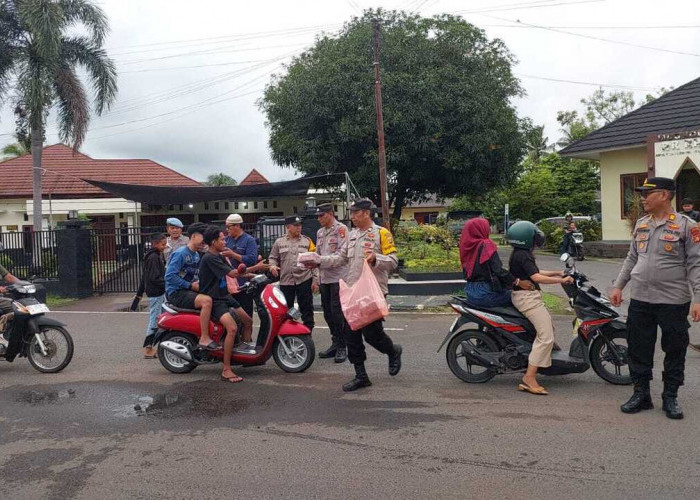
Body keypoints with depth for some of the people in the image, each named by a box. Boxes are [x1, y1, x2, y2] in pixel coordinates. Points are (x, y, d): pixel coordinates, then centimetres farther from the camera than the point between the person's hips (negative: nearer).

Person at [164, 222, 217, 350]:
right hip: (176, 293, -9)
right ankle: (204, 339, -26)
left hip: (189, 291, 9)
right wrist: (191, 285, -20)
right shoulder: (181, 253, -14)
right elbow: (169, 276, -22)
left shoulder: (196, 254, 15)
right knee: (206, 300, -31)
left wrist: (199, 282, 3)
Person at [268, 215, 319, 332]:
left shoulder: (307, 241, 4)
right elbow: (273, 258, 13)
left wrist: (315, 280, -3)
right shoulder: (279, 242, 7)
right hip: (285, 281, 1)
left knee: (307, 310, 4)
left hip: (304, 280, -1)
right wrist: (272, 266, -10)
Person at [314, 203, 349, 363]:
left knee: (337, 312, -8)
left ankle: (341, 347, 2)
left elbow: (342, 254, -16)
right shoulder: (320, 232, 19)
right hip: (324, 277, 8)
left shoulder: (341, 229, -6)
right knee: (328, 313, 11)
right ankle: (335, 344, 22)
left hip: (338, 277, -8)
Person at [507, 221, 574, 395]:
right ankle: (529, 379, -19)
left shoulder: (522, 253, 16)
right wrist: (562, 280, -21)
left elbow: (534, 272, 27)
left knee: (549, 327, 24)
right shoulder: (522, 255, -18)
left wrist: (556, 273, 23)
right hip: (527, 297, -11)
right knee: (546, 336, -16)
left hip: (530, 296, 11)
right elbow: (536, 278, -27)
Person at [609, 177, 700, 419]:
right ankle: (641, 394, 22)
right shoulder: (641, 224, 11)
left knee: (674, 351, 8)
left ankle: (670, 397, 23)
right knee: (638, 350, 9)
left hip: (673, 301, -5)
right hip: (640, 300, 5)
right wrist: (618, 286, 14)